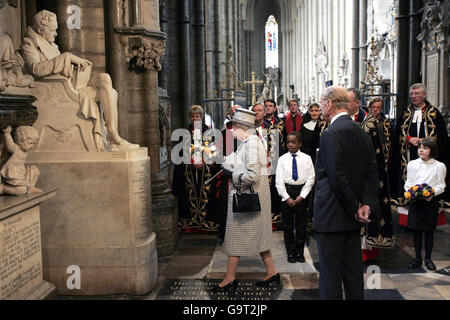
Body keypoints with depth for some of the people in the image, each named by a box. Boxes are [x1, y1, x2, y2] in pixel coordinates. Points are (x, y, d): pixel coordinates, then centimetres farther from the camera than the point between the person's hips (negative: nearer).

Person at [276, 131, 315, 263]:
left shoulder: (306, 158, 1)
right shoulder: (282, 159, 3)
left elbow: (310, 179, -2)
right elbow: (279, 181, 0)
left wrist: (301, 196, -10)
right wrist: (287, 198, -9)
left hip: (302, 192, -1)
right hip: (286, 192, 1)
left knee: (301, 224, 6)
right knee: (287, 224, 5)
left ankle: (300, 252, 18)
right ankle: (290, 252, 16)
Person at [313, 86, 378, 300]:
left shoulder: (331, 134, -17)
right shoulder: (361, 133, 10)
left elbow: (337, 177, -21)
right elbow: (371, 172, 7)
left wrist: (354, 208, -11)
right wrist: (366, 203, -1)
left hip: (332, 215, -8)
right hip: (352, 217, 9)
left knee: (330, 274, 0)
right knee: (353, 270, 18)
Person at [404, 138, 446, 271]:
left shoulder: (439, 166, -1)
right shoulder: (412, 164, 6)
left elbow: (441, 185, -2)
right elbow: (408, 182, 10)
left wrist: (432, 193, -19)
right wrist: (410, 191, -9)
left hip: (430, 201, -2)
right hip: (415, 201, 2)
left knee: (428, 231, 7)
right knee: (417, 231, 7)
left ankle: (428, 259, 20)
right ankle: (418, 258, 19)